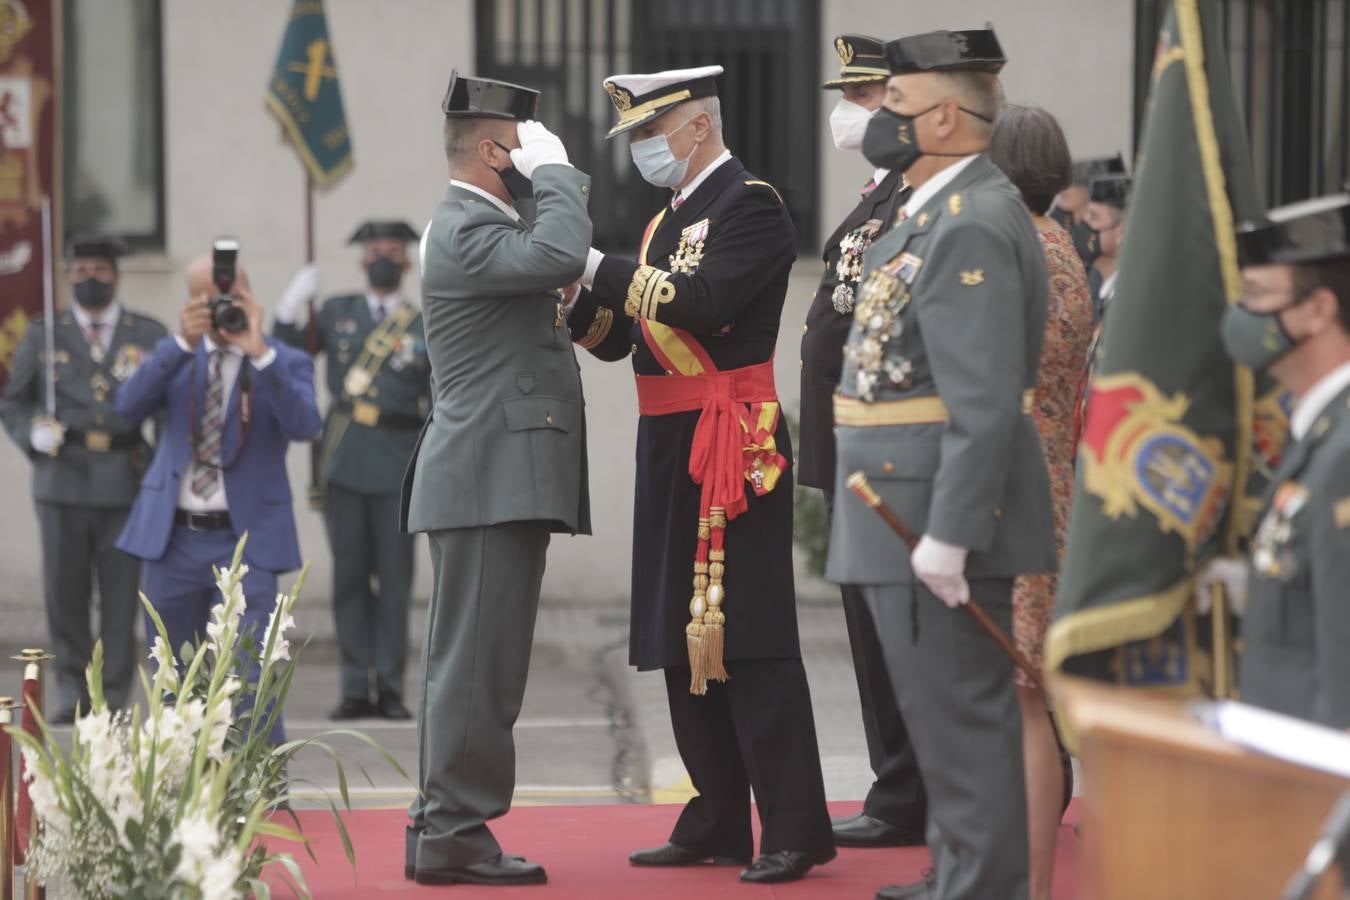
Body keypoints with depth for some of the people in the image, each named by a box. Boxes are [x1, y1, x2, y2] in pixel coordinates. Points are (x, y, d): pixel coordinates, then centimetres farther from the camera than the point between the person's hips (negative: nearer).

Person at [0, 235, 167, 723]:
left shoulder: (150, 335, 10)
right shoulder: (43, 336, 12)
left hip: (127, 483, -1)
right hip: (63, 483, 1)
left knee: (122, 594, -1)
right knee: (64, 592, 1)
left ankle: (114, 697, 7)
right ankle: (73, 689, 15)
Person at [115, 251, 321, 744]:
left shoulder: (286, 363, 0)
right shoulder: (178, 356, 10)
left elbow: (303, 425, -19)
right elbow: (129, 405, -8)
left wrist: (258, 350, -26)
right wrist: (182, 343, -19)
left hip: (245, 540, -4)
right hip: (173, 537, 4)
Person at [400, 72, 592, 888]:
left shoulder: (484, 225, 20)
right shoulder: (465, 232, -14)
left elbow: (563, 262, 21)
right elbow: (561, 256, -29)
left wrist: (564, 183, 11)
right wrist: (555, 169, -16)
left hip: (499, 478, 11)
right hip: (491, 479, -11)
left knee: (473, 661, 12)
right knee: (478, 660, -9)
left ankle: (445, 830, 16)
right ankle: (455, 831, -7)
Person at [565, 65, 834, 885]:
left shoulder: (751, 205, -9)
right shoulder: (670, 220, 19)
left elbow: (702, 300, -24)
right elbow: (615, 336, 17)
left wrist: (597, 266, -18)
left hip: (734, 449, -9)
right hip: (671, 450, 9)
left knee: (750, 640, -10)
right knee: (684, 639, 11)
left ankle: (795, 831, -9)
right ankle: (717, 824, 18)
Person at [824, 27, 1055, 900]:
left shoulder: (971, 227, -19)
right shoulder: (948, 209, 14)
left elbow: (985, 400, -24)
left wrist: (947, 534, -24)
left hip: (939, 509, -11)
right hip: (914, 505, 11)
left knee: (958, 708, -5)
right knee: (953, 705, 17)